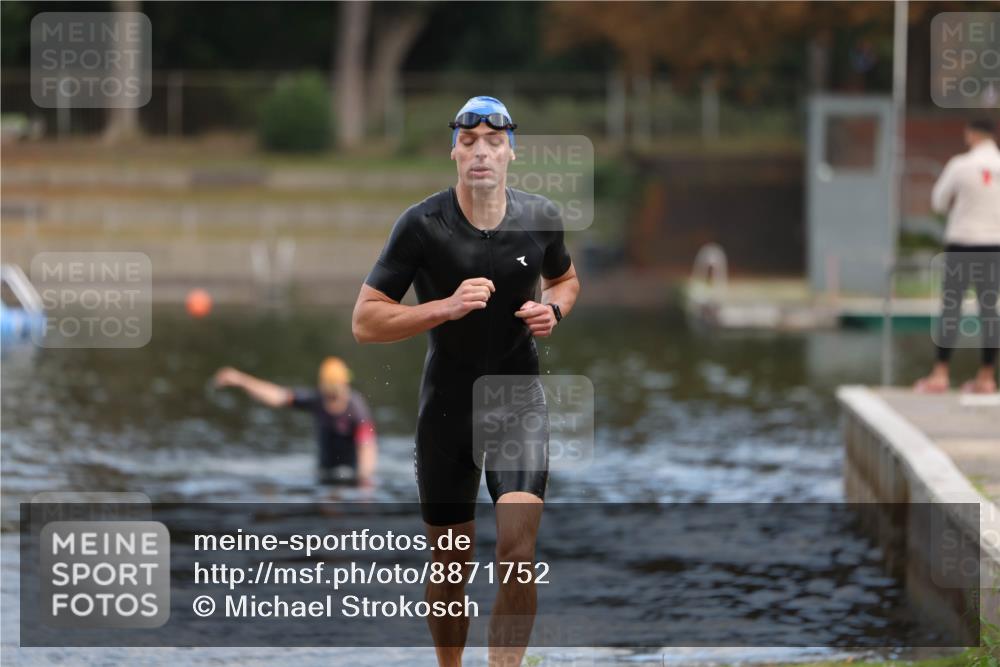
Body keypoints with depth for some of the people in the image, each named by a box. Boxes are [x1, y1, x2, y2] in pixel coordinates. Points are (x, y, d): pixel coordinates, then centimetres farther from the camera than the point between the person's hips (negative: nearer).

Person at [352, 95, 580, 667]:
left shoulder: (541, 218, -4)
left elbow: (566, 279, 18)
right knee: (452, 564, 10)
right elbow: (365, 321, -13)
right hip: (447, 402, 0)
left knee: (518, 552, -19)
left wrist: (553, 310, -5)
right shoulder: (422, 225, -13)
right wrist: (447, 307, -25)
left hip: (518, 396, 0)